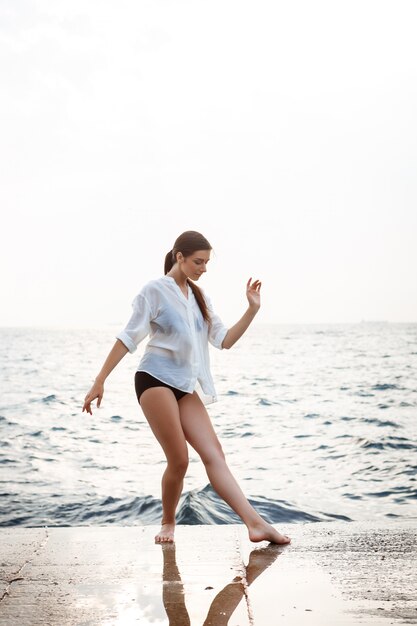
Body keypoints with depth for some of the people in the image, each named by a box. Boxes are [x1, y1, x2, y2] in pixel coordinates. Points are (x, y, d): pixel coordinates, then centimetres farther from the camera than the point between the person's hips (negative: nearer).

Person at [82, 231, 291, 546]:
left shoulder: (199, 297, 17)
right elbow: (129, 337, -5)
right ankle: (168, 523, 15)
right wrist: (100, 381, -8)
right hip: (155, 379, -6)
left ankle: (256, 524, -9)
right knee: (179, 460, -9)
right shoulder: (156, 290, -2)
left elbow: (224, 340, 12)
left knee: (214, 454, -3)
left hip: (186, 386, 6)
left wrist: (252, 309, 0)